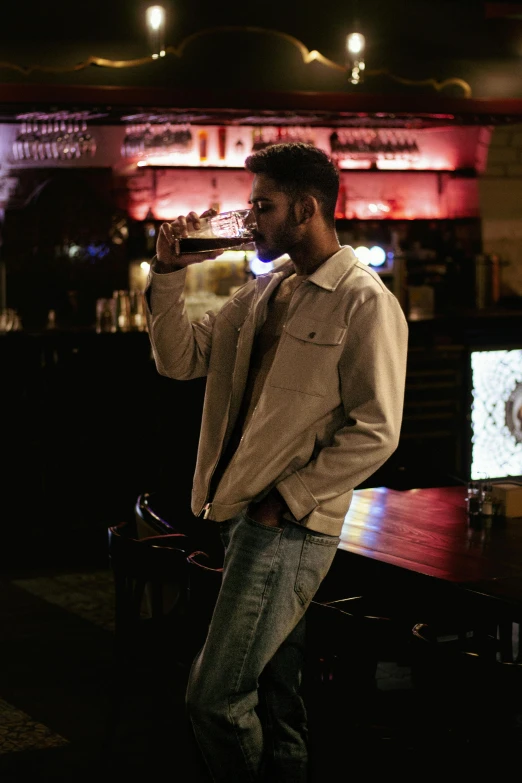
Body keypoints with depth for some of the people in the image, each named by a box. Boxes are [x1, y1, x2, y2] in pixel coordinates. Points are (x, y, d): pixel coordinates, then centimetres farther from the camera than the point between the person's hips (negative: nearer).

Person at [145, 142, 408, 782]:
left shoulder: (364, 302, -11)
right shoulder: (266, 290, 14)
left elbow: (375, 431, -15)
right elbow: (179, 359, 12)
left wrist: (288, 499, -15)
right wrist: (167, 275, 0)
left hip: (291, 526, -8)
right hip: (243, 514, 8)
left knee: (215, 699, -11)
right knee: (275, 696, 16)